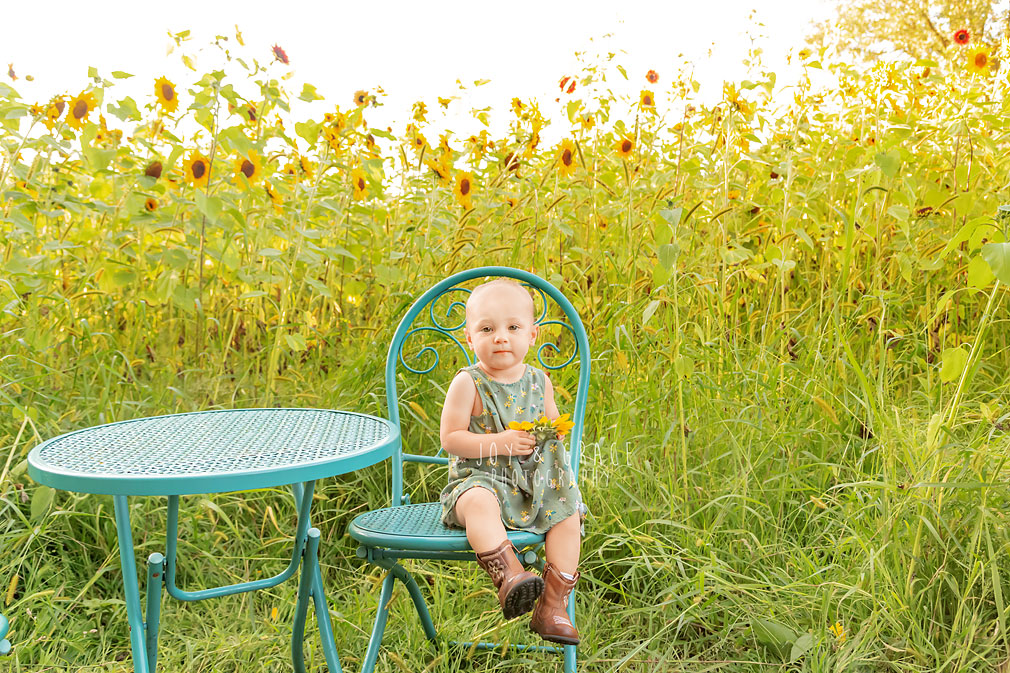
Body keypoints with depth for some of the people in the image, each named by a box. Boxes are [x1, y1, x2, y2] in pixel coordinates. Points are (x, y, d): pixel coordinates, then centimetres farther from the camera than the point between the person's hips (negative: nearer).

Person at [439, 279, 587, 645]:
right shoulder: (468, 383, -7)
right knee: (479, 504, -37)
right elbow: (450, 438, -10)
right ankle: (508, 575, -45)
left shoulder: (538, 381, 8)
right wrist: (500, 443, -20)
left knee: (569, 515, -16)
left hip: (536, 479, 5)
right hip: (480, 477, -5)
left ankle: (552, 607, -9)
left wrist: (551, 434, -4)